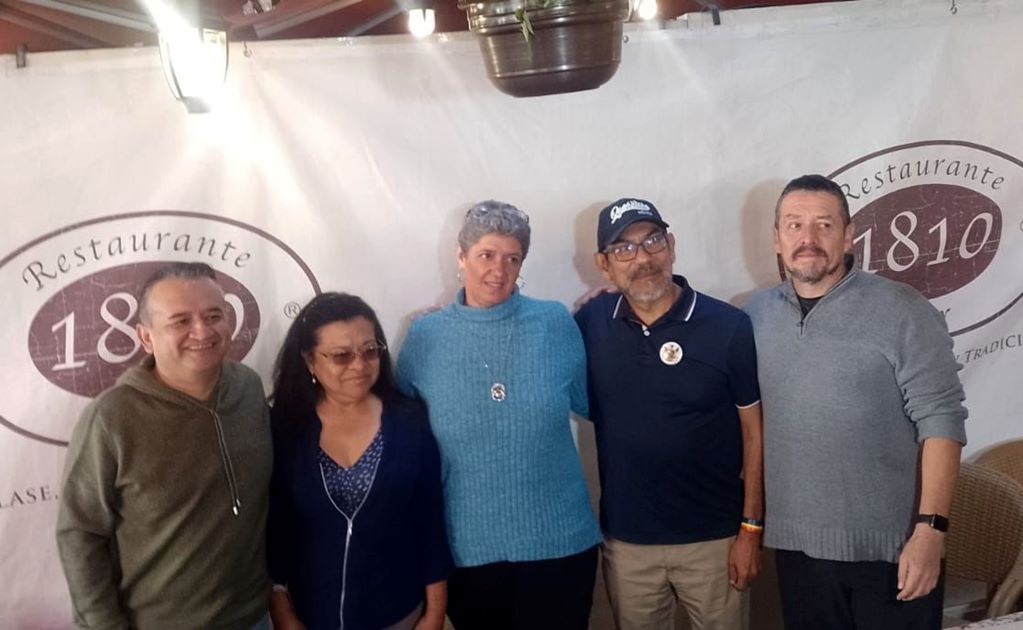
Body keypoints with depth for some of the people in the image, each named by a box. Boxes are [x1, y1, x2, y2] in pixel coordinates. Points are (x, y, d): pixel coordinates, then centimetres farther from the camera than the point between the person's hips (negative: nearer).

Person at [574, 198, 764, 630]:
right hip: (625, 540, 2)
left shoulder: (729, 326, -12)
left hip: (712, 537, -2)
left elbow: (753, 432, -6)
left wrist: (751, 527, -6)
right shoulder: (589, 324, -5)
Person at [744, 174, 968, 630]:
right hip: (796, 545, 4)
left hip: (890, 546, -3)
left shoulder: (901, 310, -9)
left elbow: (940, 419, -11)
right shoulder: (756, 315, 2)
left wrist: (931, 529, -16)